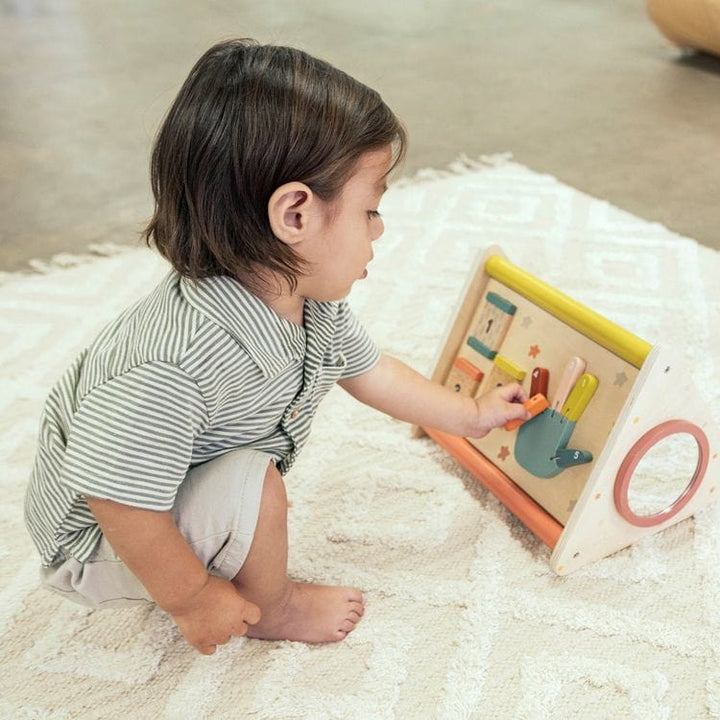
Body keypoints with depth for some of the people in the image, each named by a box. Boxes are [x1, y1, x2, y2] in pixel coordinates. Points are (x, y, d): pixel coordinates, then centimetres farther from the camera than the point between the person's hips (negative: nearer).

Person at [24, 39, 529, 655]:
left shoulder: (313, 304, -13)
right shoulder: (176, 363, -43)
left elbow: (371, 372, 4)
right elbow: (118, 499, -35)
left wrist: (472, 415, 13)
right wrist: (191, 599, -19)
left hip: (180, 489, 8)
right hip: (99, 542, -8)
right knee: (252, 483, -30)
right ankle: (272, 609, 5)